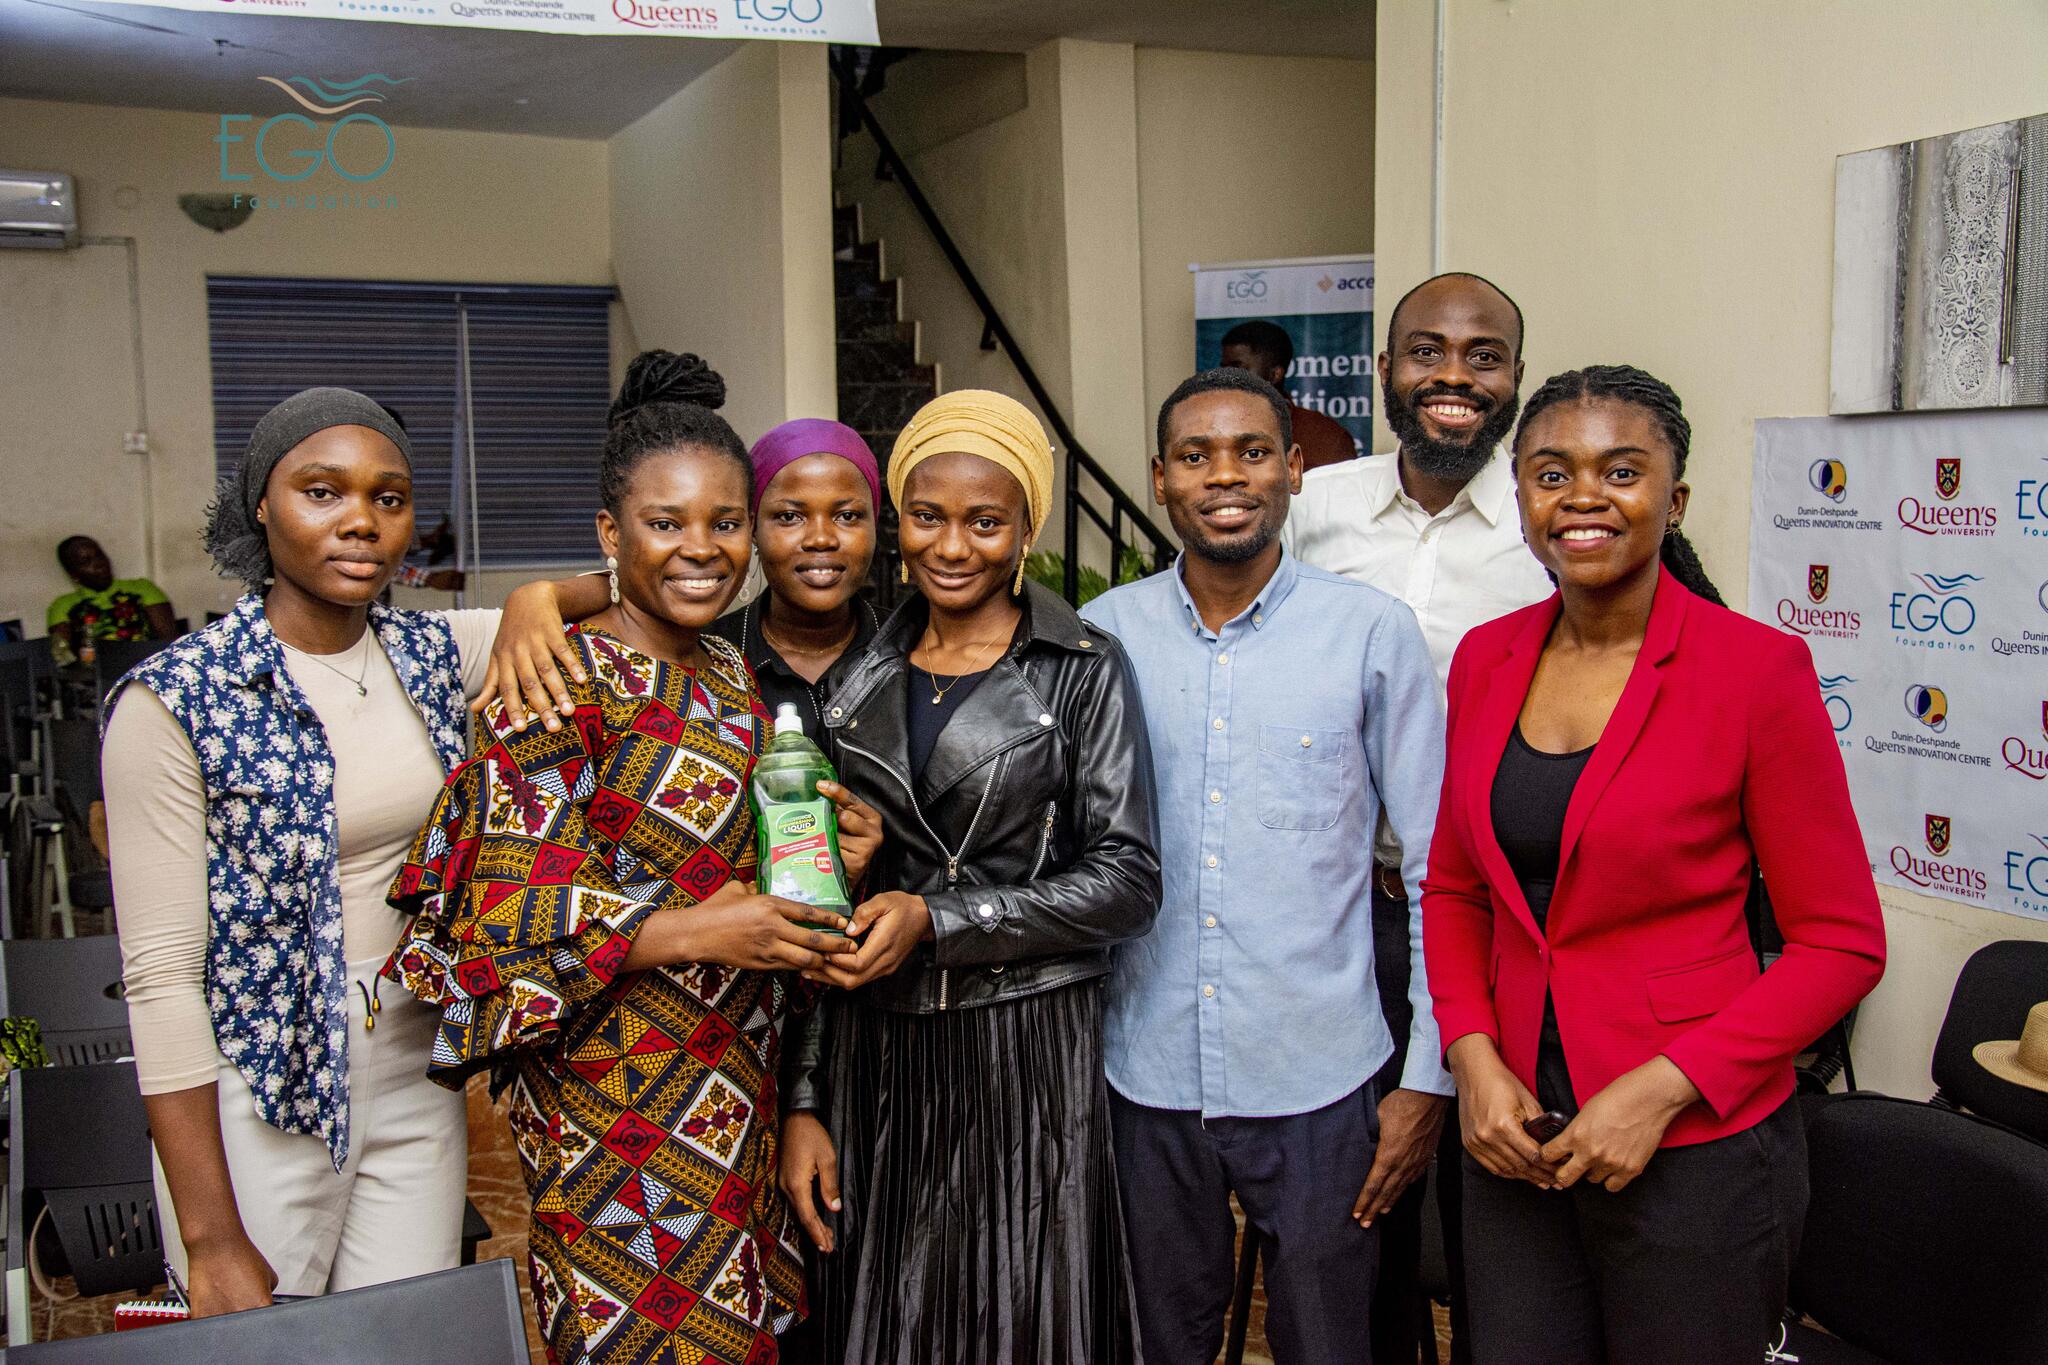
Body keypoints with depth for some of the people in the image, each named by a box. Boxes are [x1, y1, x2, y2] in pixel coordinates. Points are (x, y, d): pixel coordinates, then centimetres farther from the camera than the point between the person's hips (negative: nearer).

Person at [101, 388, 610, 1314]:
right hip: (260, 1105, -4)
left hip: (420, 1086, 4)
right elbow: (161, 974, -14)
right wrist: (211, 1240, -14)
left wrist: (538, 603, -19)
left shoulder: (433, 655, 0)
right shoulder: (173, 702, -14)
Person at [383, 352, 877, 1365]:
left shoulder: (731, 673, 9)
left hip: (738, 1082, 7)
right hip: (616, 1093, -7)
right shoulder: (564, 682, -14)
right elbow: (508, 900, -18)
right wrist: (694, 933, -25)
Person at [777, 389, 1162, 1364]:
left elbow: (1127, 881, -8)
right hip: (870, 1058, 3)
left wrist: (936, 919, -17)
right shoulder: (857, 672, 6)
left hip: (1028, 1057, -3)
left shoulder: (1083, 671, -3)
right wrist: (802, 1099, 4)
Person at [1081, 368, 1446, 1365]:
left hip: (1317, 1083, -1)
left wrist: (1427, 1077, -3)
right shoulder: (1102, 635, 0)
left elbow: (1436, 870, -2)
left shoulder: (1372, 633, -6)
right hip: (1146, 1076, 2)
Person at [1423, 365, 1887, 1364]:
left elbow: (1842, 943, -9)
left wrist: (1663, 1087, -17)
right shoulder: (1485, 659, 2)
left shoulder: (1754, 668, -12)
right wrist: (1472, 1056, -4)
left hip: (1695, 1144, -4)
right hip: (1515, 1137, 4)